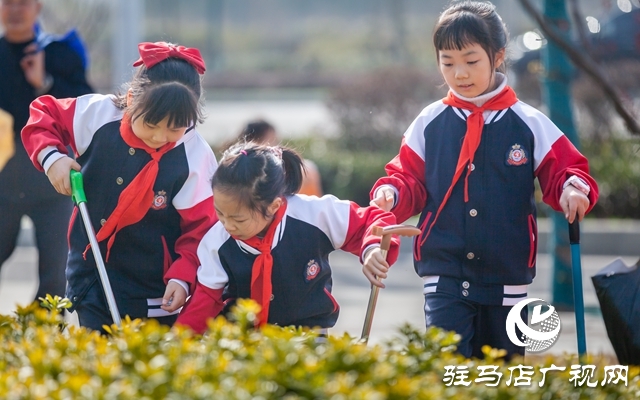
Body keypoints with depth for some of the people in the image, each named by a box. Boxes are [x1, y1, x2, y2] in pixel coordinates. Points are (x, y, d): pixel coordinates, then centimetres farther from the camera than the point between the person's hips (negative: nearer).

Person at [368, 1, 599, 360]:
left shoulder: (529, 124, -1)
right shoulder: (429, 124, 3)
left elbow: (563, 172, 1)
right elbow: (410, 180, 8)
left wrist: (573, 189, -21)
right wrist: (391, 194, -14)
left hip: (506, 279, 0)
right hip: (444, 274, 0)